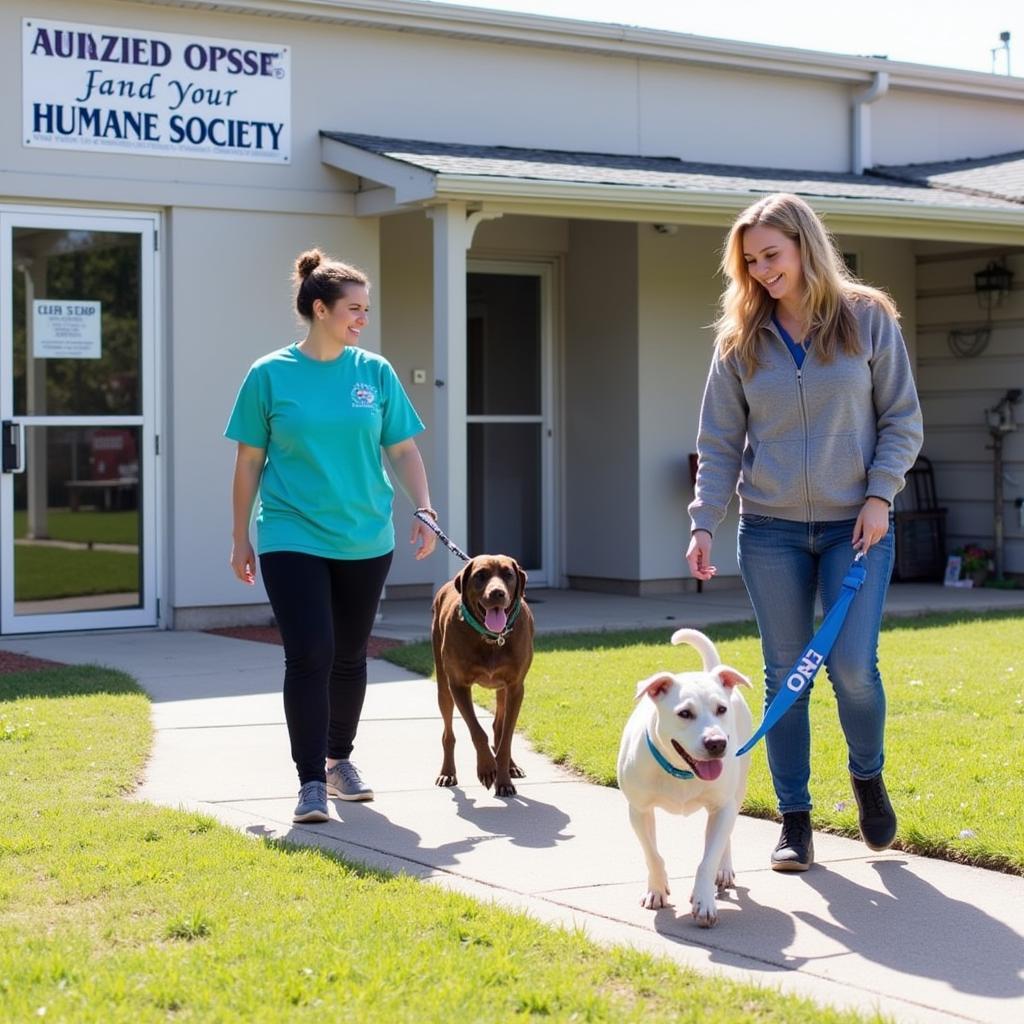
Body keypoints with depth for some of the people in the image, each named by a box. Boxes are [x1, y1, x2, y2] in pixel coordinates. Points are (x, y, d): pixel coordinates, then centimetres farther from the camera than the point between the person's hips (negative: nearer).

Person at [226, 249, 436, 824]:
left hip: (366, 540, 3)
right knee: (309, 656, -11)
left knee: (350, 655, 13)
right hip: (294, 539, -3)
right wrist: (241, 538, 4)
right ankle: (311, 781, -5)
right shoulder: (270, 376, -3)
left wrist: (424, 509, -7)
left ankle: (340, 760, 31)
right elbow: (250, 462, 2)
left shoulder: (375, 372, 3)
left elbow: (404, 450, 7)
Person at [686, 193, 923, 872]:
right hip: (771, 530, 2)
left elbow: (902, 419, 2)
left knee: (852, 664, -11)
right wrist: (704, 523, -4)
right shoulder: (740, 340, 4)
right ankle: (795, 821, 12)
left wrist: (880, 494, -9)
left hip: (856, 524, -2)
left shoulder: (869, 320, -1)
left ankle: (869, 776, 19)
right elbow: (720, 443, 5)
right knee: (784, 674, 3)